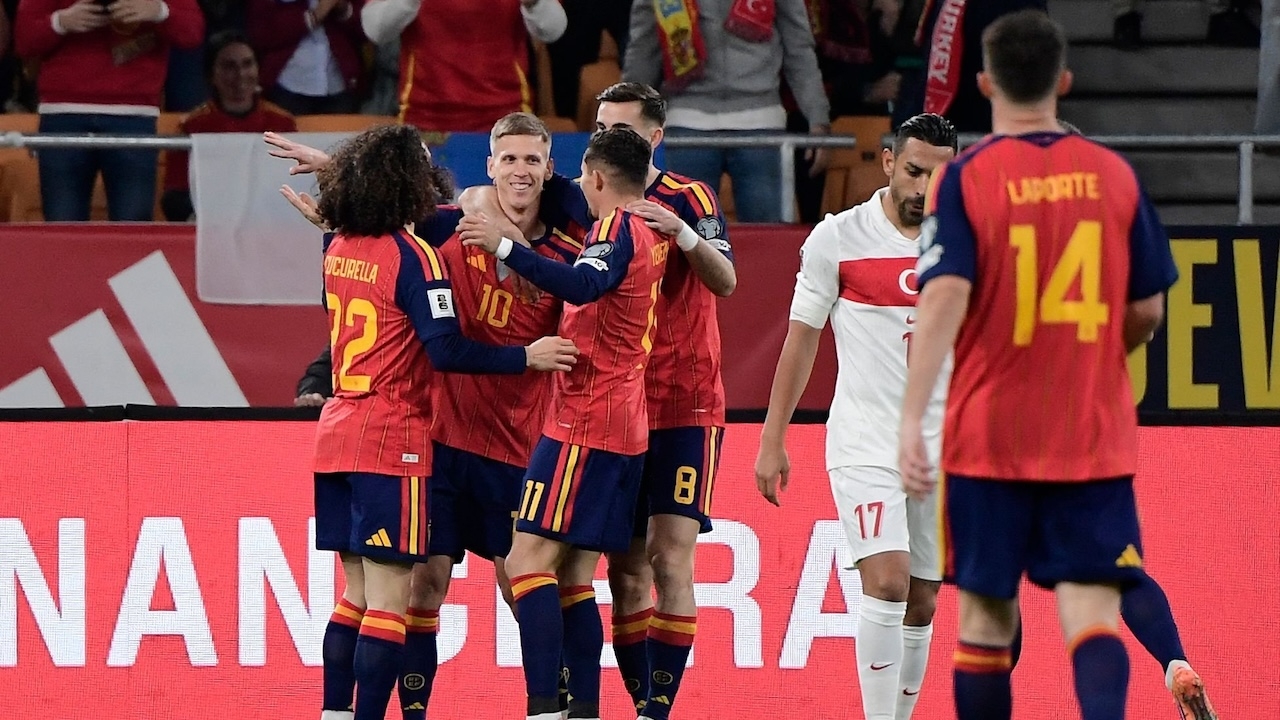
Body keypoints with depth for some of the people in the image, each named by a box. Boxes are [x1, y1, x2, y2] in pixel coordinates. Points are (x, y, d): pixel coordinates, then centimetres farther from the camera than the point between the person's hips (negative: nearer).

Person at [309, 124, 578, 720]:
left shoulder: (338, 248, 7)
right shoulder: (411, 255, -14)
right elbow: (447, 352, -19)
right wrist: (528, 357, -11)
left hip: (337, 432, 8)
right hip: (392, 444, -8)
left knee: (358, 594, 14)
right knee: (388, 601, -6)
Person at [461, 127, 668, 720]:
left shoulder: (617, 228, -10)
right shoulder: (652, 236, 17)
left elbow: (583, 285, -31)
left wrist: (506, 248, -36)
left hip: (585, 421, -9)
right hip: (627, 427, 9)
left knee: (528, 560, -14)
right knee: (575, 574, 10)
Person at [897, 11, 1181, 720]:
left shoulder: (963, 177, -5)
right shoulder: (1115, 176, 2)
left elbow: (944, 297, -17)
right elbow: (1147, 313, 7)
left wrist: (910, 421, -19)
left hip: (988, 436, -1)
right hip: (1095, 438, 1)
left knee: (985, 614, 11)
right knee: (1090, 607, -5)